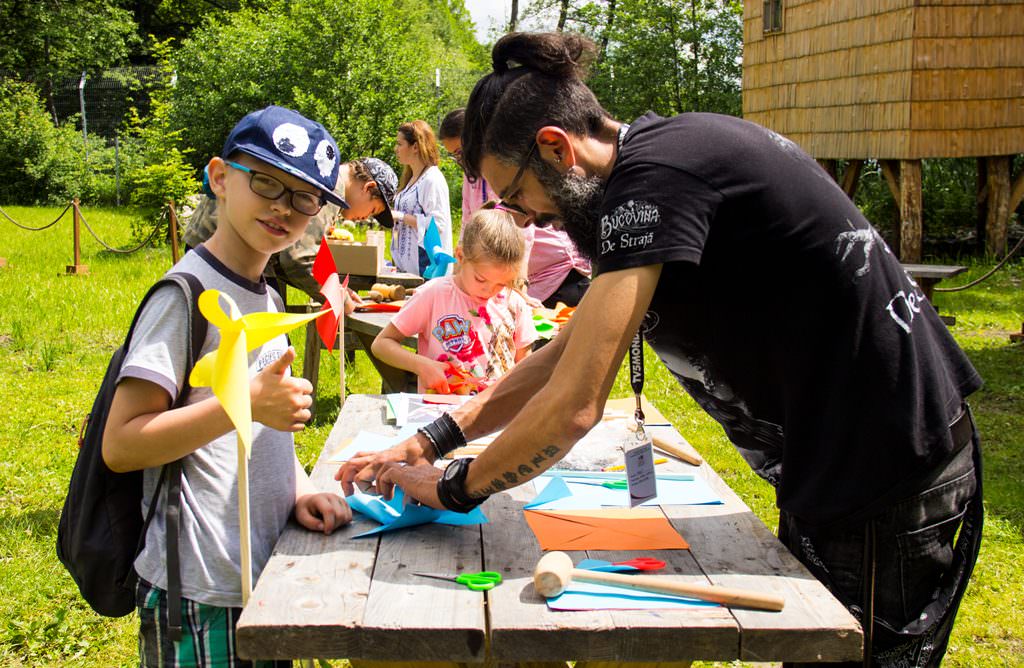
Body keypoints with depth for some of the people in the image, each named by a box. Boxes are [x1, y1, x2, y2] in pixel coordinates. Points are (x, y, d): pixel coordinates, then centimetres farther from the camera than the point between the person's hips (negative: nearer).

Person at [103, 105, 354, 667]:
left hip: (265, 574, 8)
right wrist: (247, 403, -25)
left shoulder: (267, 296, 12)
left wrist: (299, 489, 2)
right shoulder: (187, 295, -14)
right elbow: (120, 445, -19)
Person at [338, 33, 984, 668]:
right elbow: (567, 352, 14)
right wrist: (431, 440, 9)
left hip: (884, 493, -9)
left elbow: (572, 407, -23)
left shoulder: (652, 177, -22)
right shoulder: (660, 155, 9)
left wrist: (453, 488, -6)